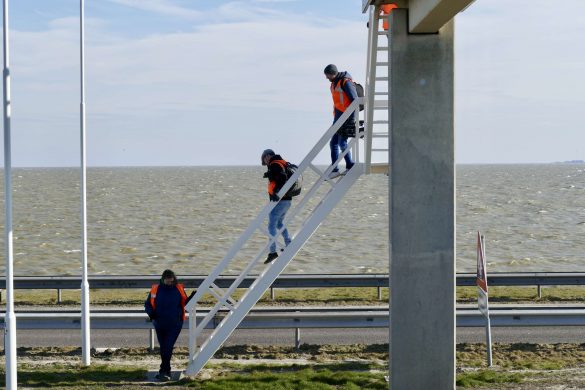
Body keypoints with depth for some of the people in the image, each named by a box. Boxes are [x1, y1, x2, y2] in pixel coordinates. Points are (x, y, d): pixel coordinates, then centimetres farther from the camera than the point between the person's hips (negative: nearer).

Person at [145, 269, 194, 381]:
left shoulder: (179, 289, 0)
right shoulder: (155, 290, -1)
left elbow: (184, 303, 10)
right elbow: (148, 304, 6)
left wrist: (191, 298, -8)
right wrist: (151, 313, -12)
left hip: (175, 325, -2)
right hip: (160, 325, 2)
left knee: (168, 348, -13)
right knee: (163, 348, 13)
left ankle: (164, 371, -14)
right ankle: (167, 371, 28)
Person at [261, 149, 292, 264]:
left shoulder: (274, 165, -12)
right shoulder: (283, 164, 17)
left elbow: (282, 178, -29)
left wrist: (276, 192, -33)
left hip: (279, 201, -10)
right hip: (287, 199, 10)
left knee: (272, 225, -9)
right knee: (279, 223, 26)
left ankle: (272, 252, -16)